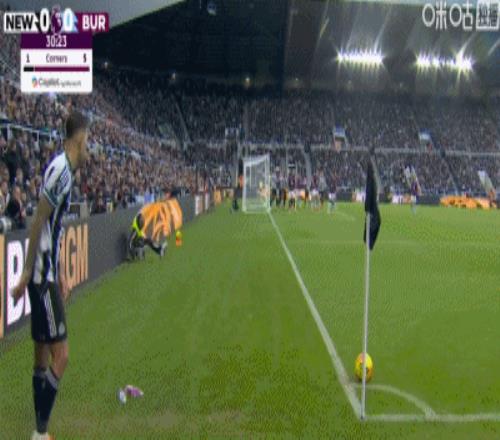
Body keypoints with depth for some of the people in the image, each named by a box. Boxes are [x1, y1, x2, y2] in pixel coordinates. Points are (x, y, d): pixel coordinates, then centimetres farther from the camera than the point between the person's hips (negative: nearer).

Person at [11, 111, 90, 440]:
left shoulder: (67, 170, 14)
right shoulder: (60, 169, -15)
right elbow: (39, 221, -18)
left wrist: (62, 276, 24)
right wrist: (28, 272, -17)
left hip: (48, 275, 10)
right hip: (42, 275, -10)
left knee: (44, 358, 12)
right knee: (60, 355, -8)